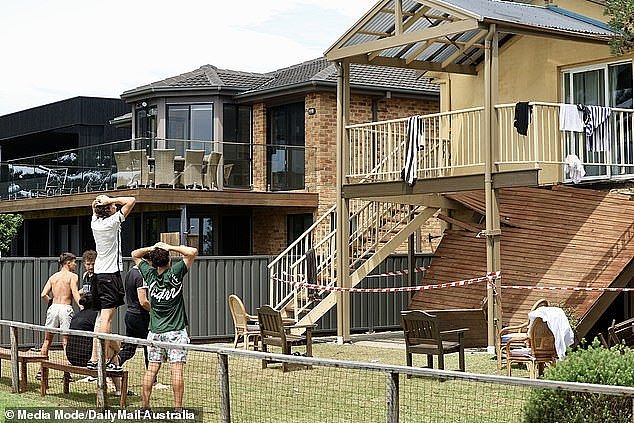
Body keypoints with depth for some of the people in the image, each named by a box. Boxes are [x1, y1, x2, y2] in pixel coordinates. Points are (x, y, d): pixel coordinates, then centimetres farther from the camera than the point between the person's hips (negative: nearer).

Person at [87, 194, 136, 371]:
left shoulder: (95, 222, 7)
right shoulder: (112, 221, -11)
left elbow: (94, 206, 28)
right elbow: (131, 201, -11)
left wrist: (99, 201, 8)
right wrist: (110, 200, -7)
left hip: (98, 274, 7)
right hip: (111, 274, -7)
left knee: (101, 317, 10)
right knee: (106, 318, -9)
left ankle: (94, 358, 9)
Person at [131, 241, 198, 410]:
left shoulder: (150, 274, 0)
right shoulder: (174, 273, -11)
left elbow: (135, 255, 15)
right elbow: (193, 252, -11)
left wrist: (151, 248, 2)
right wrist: (170, 247, -8)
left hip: (155, 331, 4)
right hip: (175, 331, -4)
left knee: (152, 369, 8)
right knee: (177, 369, -4)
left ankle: (145, 405, 12)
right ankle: (178, 407, -5)